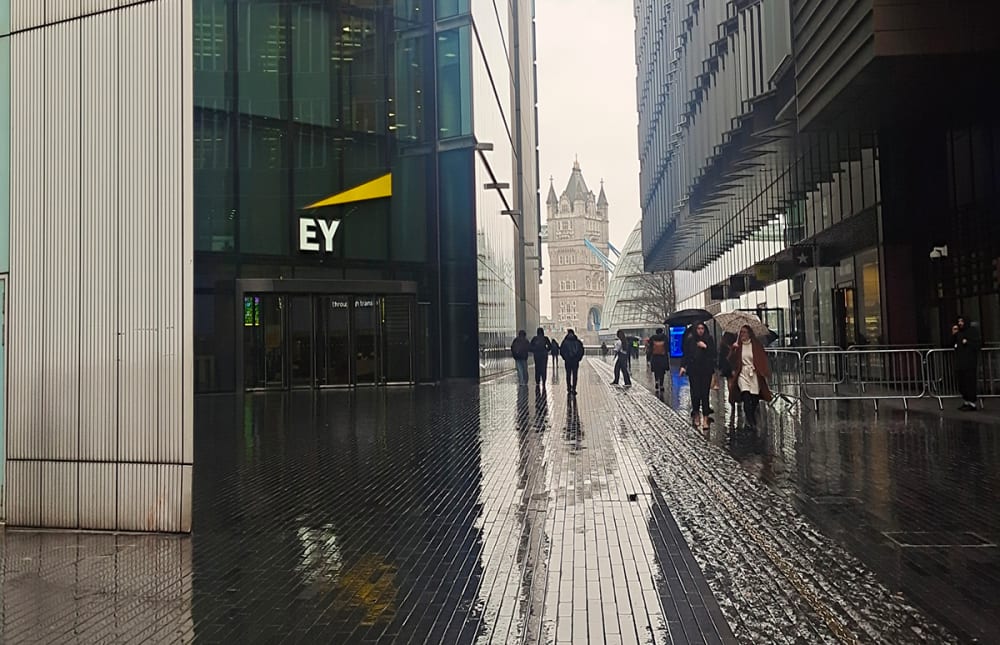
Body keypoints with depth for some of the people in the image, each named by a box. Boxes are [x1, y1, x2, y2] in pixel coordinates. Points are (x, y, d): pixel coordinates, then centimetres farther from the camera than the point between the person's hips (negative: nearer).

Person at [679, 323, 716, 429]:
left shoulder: (709, 340, 4)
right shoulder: (690, 340, 4)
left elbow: (713, 354, 0)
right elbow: (685, 355, 5)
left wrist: (705, 346, -13)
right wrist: (683, 366, -6)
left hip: (706, 371, 0)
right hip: (694, 371, 0)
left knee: (705, 393, -3)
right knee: (695, 393, -5)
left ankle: (705, 418, 1)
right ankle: (696, 414, 17)